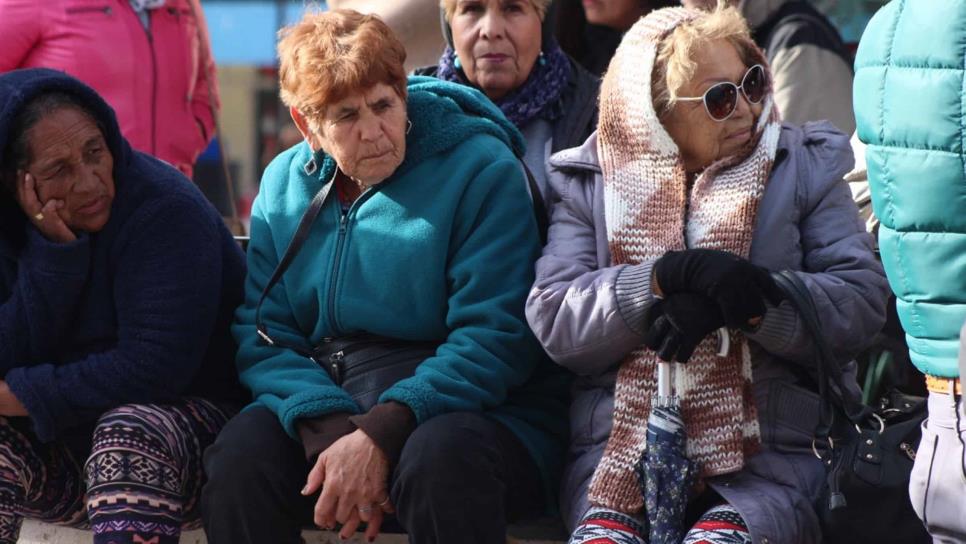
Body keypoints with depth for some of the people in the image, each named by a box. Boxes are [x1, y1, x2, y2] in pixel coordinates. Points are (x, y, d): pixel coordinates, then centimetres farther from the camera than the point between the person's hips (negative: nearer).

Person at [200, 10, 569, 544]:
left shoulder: (482, 170, -6)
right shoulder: (285, 185, 8)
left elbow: (492, 340, -14)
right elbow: (262, 336, 1)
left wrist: (381, 434, -25)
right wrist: (328, 432, -19)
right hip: (323, 405, 3)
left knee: (437, 458, -37)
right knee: (239, 457, -26)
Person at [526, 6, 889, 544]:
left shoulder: (805, 168, 12)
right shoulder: (589, 185, 13)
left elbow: (863, 302, 0)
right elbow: (553, 321, 0)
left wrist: (739, 304, -14)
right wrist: (668, 275, -14)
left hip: (770, 446, 0)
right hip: (617, 438, 1)